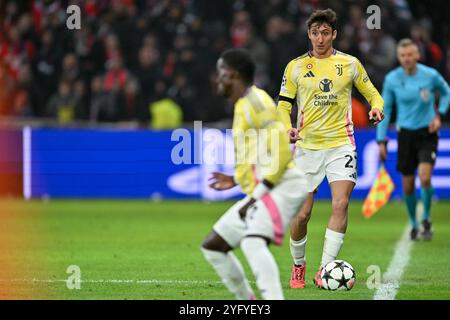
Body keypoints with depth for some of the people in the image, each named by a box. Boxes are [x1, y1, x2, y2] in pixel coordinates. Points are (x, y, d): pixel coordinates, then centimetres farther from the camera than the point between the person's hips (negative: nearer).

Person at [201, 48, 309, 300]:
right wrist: (237, 180, 22)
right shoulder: (243, 106, 19)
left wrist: (256, 196, -18)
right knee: (212, 246, 12)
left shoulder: (255, 101, -10)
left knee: (252, 242, -33)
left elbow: (281, 153, -19)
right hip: (261, 193, 10)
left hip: (284, 185, -10)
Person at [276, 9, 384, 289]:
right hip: (307, 147, 1)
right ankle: (299, 266, 23)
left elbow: (372, 93, 14)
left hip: (340, 144, -1)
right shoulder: (295, 67, 5)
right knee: (301, 214, -1)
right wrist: (287, 129, -11)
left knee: (341, 204, -19)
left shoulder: (350, 64, 4)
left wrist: (377, 108, -9)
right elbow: (284, 105, 9)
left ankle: (325, 270, -16)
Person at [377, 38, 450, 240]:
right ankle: (414, 225, 25)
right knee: (408, 185, 4)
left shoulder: (430, 75, -9)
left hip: (427, 133, -2)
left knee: (425, 177, -19)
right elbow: (385, 109, 2)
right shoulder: (391, 79, -6)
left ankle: (426, 220, 3)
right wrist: (381, 141, -1)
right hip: (406, 134, 2)